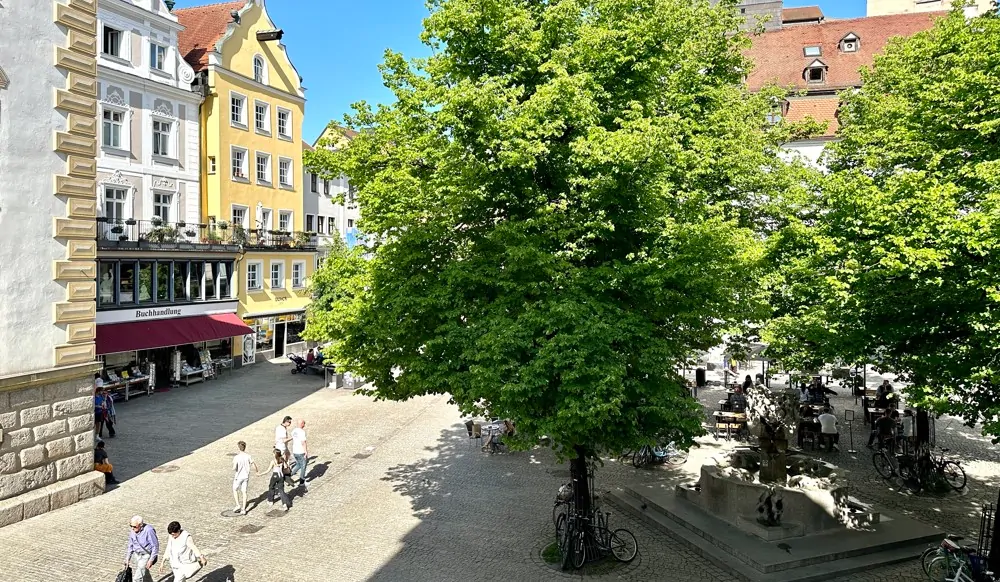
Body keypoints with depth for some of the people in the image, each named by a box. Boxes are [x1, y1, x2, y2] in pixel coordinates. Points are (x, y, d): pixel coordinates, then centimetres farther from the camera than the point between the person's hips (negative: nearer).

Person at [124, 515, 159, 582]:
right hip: (135, 555, 7)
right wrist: (127, 559, 9)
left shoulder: (148, 530, -25)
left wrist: (151, 560, -18)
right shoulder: (133, 531, -4)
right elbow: (130, 546, 10)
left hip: (146, 556, -7)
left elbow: (155, 546, -18)